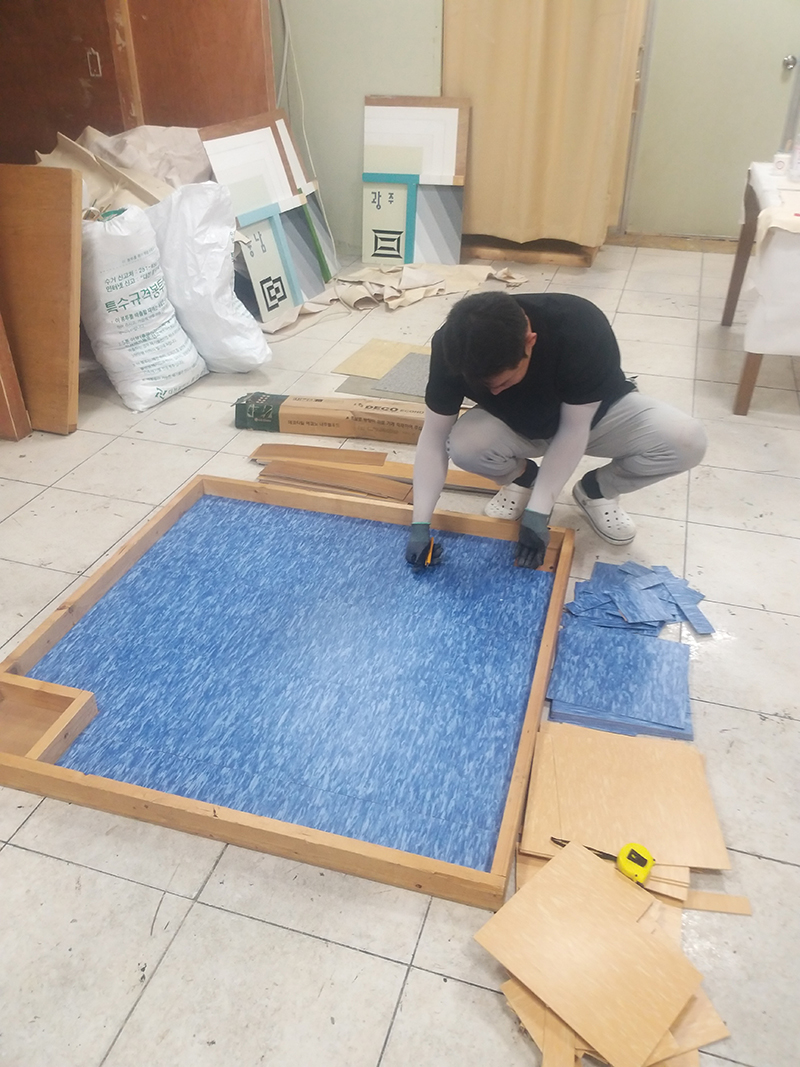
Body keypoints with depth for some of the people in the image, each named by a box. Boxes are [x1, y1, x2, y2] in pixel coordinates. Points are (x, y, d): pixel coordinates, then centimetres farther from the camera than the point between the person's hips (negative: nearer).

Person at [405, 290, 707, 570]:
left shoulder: (581, 329, -38)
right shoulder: (453, 347, -30)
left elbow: (573, 429, -29)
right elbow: (433, 438, -22)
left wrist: (537, 512, -32)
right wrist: (420, 524, -27)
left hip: (591, 415, -1)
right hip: (516, 426, 1)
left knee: (687, 440, -26)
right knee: (462, 445, -32)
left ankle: (596, 490, 3)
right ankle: (522, 477, 4)